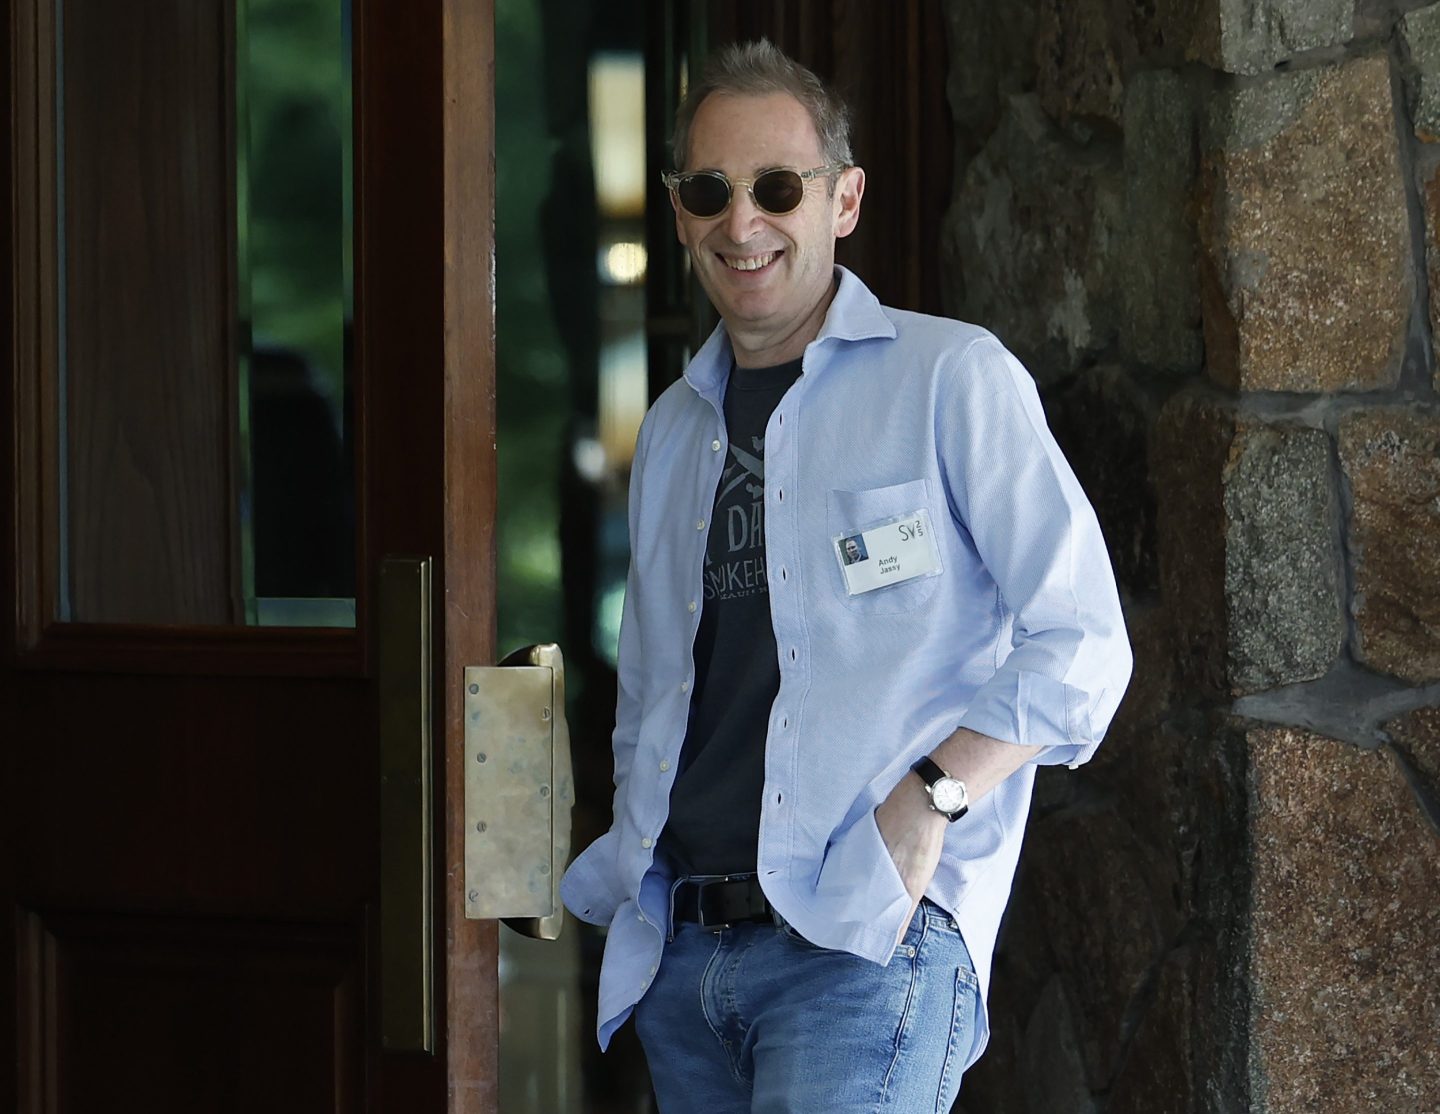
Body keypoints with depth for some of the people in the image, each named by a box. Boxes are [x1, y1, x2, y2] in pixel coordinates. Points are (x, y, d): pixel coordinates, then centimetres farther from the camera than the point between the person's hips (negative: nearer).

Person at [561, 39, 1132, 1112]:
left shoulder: (951, 379, -1)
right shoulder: (672, 430, 18)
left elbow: (1080, 647, -5)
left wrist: (928, 797, -16)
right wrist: (631, 870, 13)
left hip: (868, 942, -6)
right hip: (679, 954, 6)